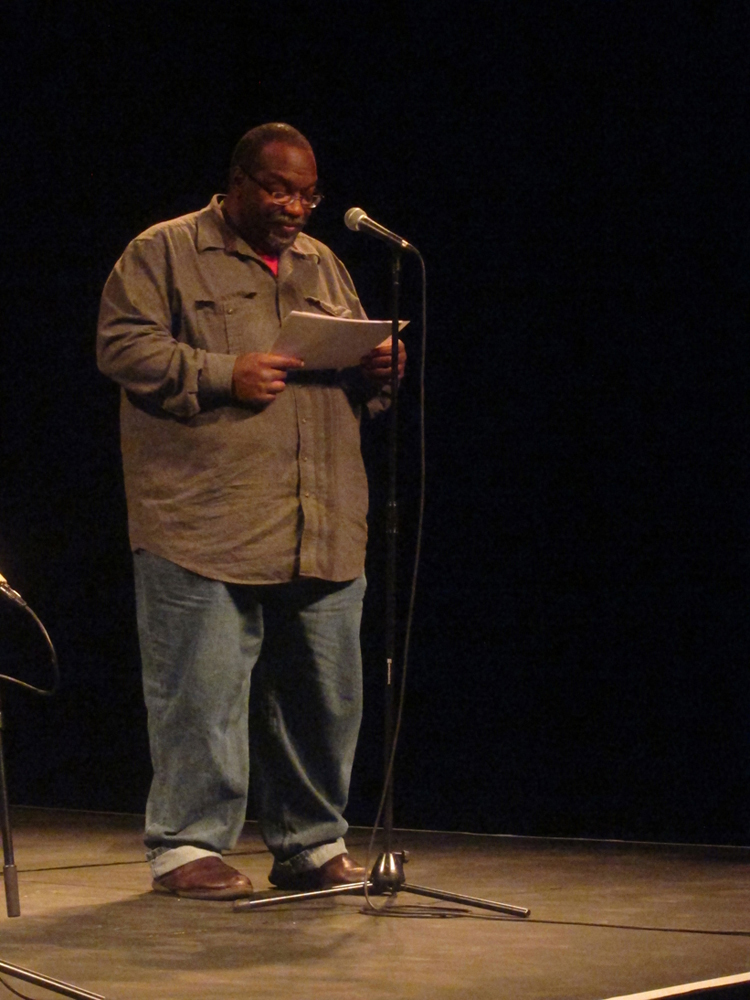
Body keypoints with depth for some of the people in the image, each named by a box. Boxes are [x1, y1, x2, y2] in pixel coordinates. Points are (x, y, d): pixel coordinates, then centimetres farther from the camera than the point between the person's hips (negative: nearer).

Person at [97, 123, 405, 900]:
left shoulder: (322, 266, 22)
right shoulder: (163, 253, 3)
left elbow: (358, 373, 28)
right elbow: (123, 346, -6)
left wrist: (377, 373, 4)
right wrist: (223, 376, -15)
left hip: (324, 532, 6)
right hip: (205, 526, -6)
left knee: (325, 689, 8)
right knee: (202, 688, -7)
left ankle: (311, 843, 19)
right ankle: (186, 844, 3)